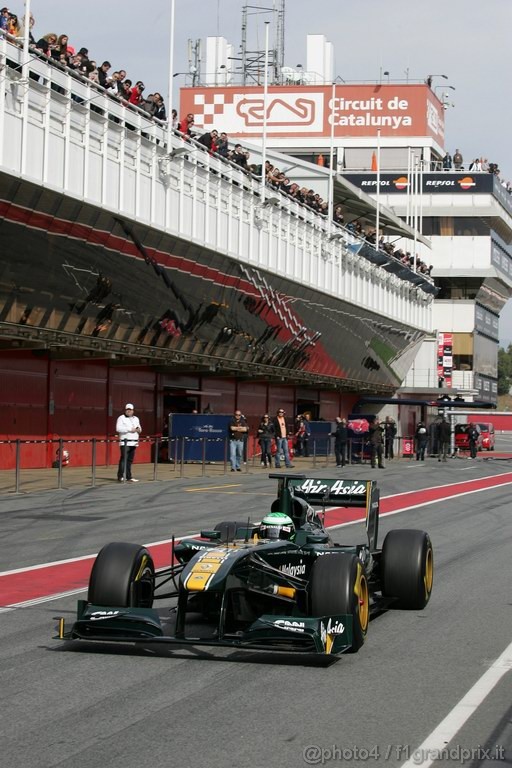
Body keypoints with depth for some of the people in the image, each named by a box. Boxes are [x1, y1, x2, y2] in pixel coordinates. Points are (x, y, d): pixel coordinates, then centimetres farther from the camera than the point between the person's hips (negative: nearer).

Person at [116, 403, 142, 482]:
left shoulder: (136, 419, 21)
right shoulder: (121, 418, 0)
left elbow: (139, 428, 28)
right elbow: (118, 428, -12)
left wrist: (138, 429, 2)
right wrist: (130, 429, -17)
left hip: (134, 442, 6)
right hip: (125, 442, -6)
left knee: (130, 460, 7)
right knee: (124, 459, -12)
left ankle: (128, 477, 9)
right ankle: (120, 476, -13)